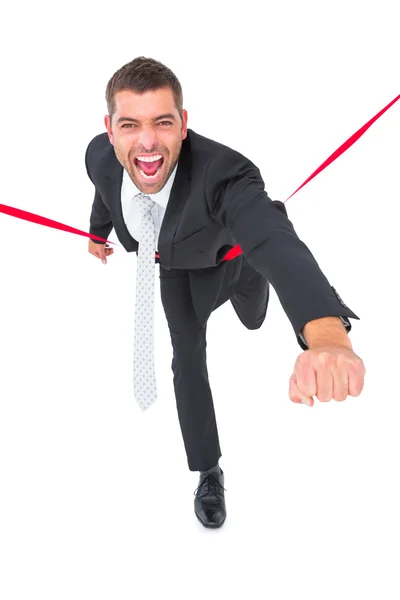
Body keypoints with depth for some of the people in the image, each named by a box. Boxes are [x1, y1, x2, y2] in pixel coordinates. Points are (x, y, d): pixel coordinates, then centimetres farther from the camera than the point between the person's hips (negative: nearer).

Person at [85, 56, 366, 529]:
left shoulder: (223, 170, -49)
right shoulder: (99, 156, -32)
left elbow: (276, 243, -67)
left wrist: (327, 337, -84)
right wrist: (98, 232, 15)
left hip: (234, 252, -1)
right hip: (178, 264, 2)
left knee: (253, 320, 26)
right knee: (187, 354, -1)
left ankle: (249, 302, 69)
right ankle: (208, 472, 18)